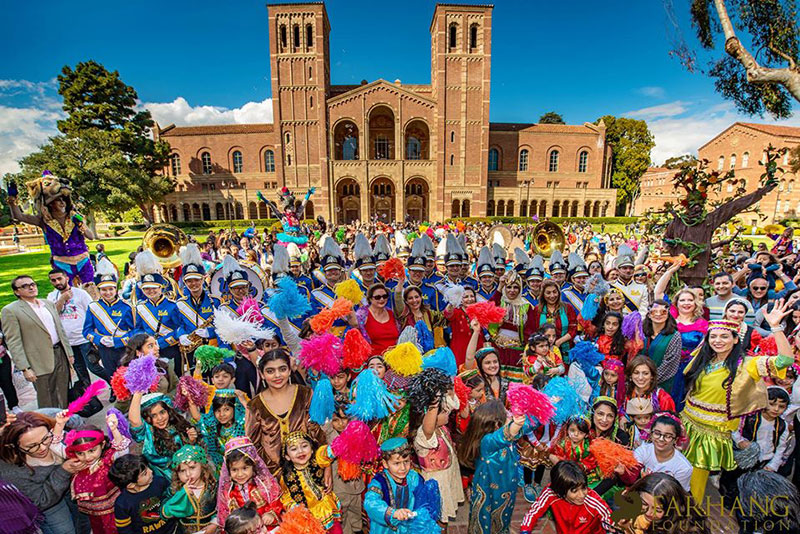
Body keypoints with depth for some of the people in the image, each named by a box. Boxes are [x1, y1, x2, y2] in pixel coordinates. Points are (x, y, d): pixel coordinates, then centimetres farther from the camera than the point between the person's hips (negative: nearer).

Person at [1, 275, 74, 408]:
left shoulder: (48, 303, 11)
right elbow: (13, 343, -10)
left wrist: (69, 352, 12)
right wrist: (25, 368, -14)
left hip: (61, 354, 5)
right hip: (40, 361, -5)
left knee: (63, 396, 14)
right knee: (47, 401, 6)